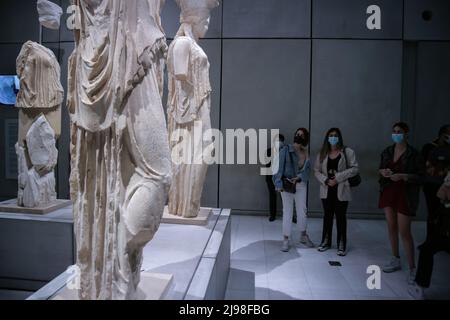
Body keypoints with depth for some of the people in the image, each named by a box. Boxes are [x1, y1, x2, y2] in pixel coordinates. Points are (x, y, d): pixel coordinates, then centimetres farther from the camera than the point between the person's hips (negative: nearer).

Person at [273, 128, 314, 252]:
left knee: (302, 210, 13)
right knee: (287, 211, 1)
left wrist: (299, 178, -19)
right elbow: (279, 167, -11)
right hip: (286, 184, -4)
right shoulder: (286, 150, -6)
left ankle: (304, 236, 32)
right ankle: (286, 240, 12)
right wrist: (279, 184, -20)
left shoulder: (306, 154, 7)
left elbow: (307, 169, 0)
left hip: (301, 185, 4)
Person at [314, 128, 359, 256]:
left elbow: (355, 168, -8)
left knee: (341, 217, 3)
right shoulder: (323, 153, 7)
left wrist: (338, 177, -15)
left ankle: (341, 245, 13)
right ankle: (326, 242, 24)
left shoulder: (348, 152, -3)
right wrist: (326, 180, -12)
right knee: (327, 216, 12)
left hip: (341, 190, -3)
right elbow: (317, 171, 5)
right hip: (327, 190, 3)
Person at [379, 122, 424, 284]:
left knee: (404, 231, -6)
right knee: (391, 227, 11)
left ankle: (412, 267, 6)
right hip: (388, 192, 5)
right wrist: (383, 172, -6)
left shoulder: (413, 154, -9)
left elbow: (420, 176, -8)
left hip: (405, 195, -5)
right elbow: (381, 169, 17)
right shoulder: (387, 151, 6)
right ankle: (396, 261, 25)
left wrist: (402, 176, -23)